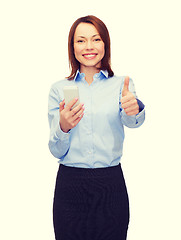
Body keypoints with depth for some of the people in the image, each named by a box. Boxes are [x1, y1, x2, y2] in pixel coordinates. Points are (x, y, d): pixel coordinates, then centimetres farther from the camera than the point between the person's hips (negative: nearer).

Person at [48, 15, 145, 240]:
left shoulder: (121, 84, 2)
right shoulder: (59, 89, 3)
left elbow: (130, 120, -20)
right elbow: (57, 151, 0)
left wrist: (134, 109, -43)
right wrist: (63, 127, -21)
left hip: (111, 183, 0)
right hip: (70, 184, 1)